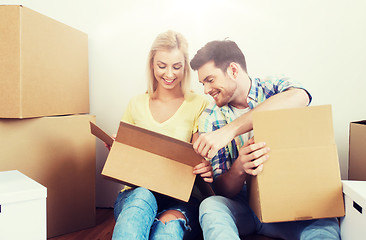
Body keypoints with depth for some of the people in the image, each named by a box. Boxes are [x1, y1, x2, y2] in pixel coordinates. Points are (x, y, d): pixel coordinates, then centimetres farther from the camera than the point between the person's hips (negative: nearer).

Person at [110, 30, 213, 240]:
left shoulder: (199, 105, 4)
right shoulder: (136, 105, 13)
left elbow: (201, 158, 0)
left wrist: (207, 169, -24)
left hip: (182, 198, -1)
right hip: (136, 193, 2)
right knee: (142, 196, -35)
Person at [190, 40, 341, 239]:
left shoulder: (275, 87, -3)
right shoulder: (210, 118, -1)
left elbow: (299, 96, -30)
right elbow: (221, 190, -4)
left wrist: (229, 130, -37)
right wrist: (240, 168, -28)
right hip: (240, 203, 2)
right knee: (210, 206, -29)